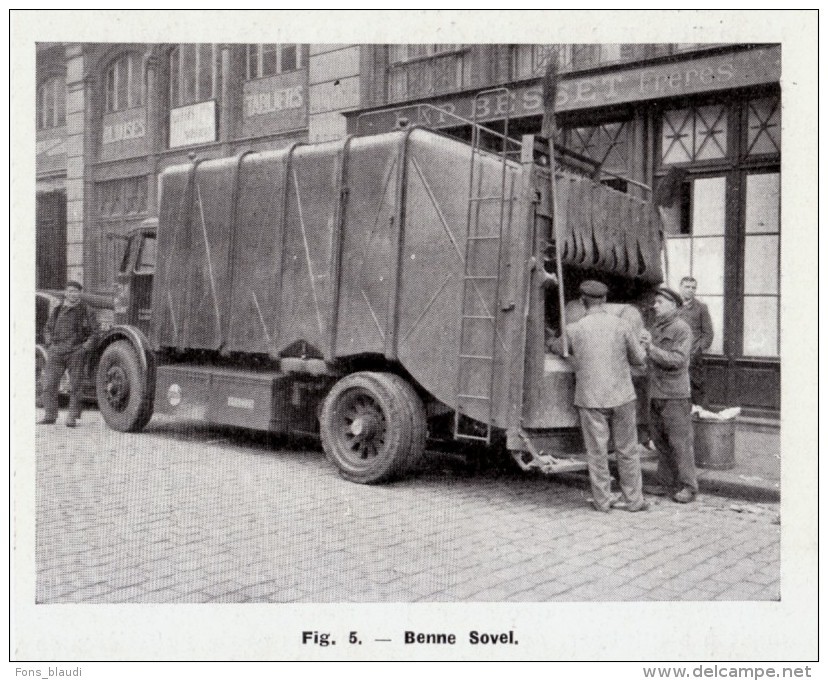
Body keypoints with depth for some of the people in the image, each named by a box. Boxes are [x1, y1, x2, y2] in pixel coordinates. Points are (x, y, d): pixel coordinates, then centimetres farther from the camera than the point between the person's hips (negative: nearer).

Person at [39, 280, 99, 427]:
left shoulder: (85, 310, 3)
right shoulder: (57, 310, 13)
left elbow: (95, 331, 4)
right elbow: (47, 329, 24)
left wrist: (86, 346, -7)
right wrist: (50, 343, 8)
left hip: (76, 352, -3)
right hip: (56, 353, 3)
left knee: (75, 386, -1)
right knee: (49, 384, -2)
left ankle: (72, 418, 5)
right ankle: (50, 415, 8)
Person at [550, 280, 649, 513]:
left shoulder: (574, 329, -6)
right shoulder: (622, 325, -5)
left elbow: (557, 347, 14)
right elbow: (639, 358, 3)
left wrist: (554, 343, 37)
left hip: (591, 398, -1)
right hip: (622, 397, 1)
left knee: (596, 451, 8)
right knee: (627, 450, 12)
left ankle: (602, 500, 15)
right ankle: (633, 499, 19)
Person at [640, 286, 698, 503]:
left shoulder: (682, 329, -9)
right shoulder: (656, 327, 14)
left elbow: (678, 360, -19)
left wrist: (651, 348, -24)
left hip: (675, 394, -8)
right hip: (656, 393, 8)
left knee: (680, 441, -3)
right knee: (660, 441, 11)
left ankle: (688, 487, 5)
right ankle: (667, 483, 20)